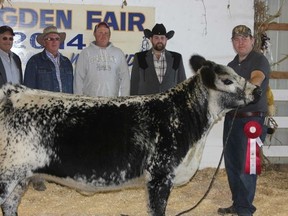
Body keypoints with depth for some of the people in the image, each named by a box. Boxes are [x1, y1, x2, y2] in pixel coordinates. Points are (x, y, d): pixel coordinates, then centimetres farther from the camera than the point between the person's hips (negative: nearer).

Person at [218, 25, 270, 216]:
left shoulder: (259, 60, -7)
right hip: (231, 119, 7)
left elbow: (257, 79, -29)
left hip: (252, 120, -7)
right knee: (232, 164, 11)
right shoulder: (231, 66, 15)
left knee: (246, 166, -6)